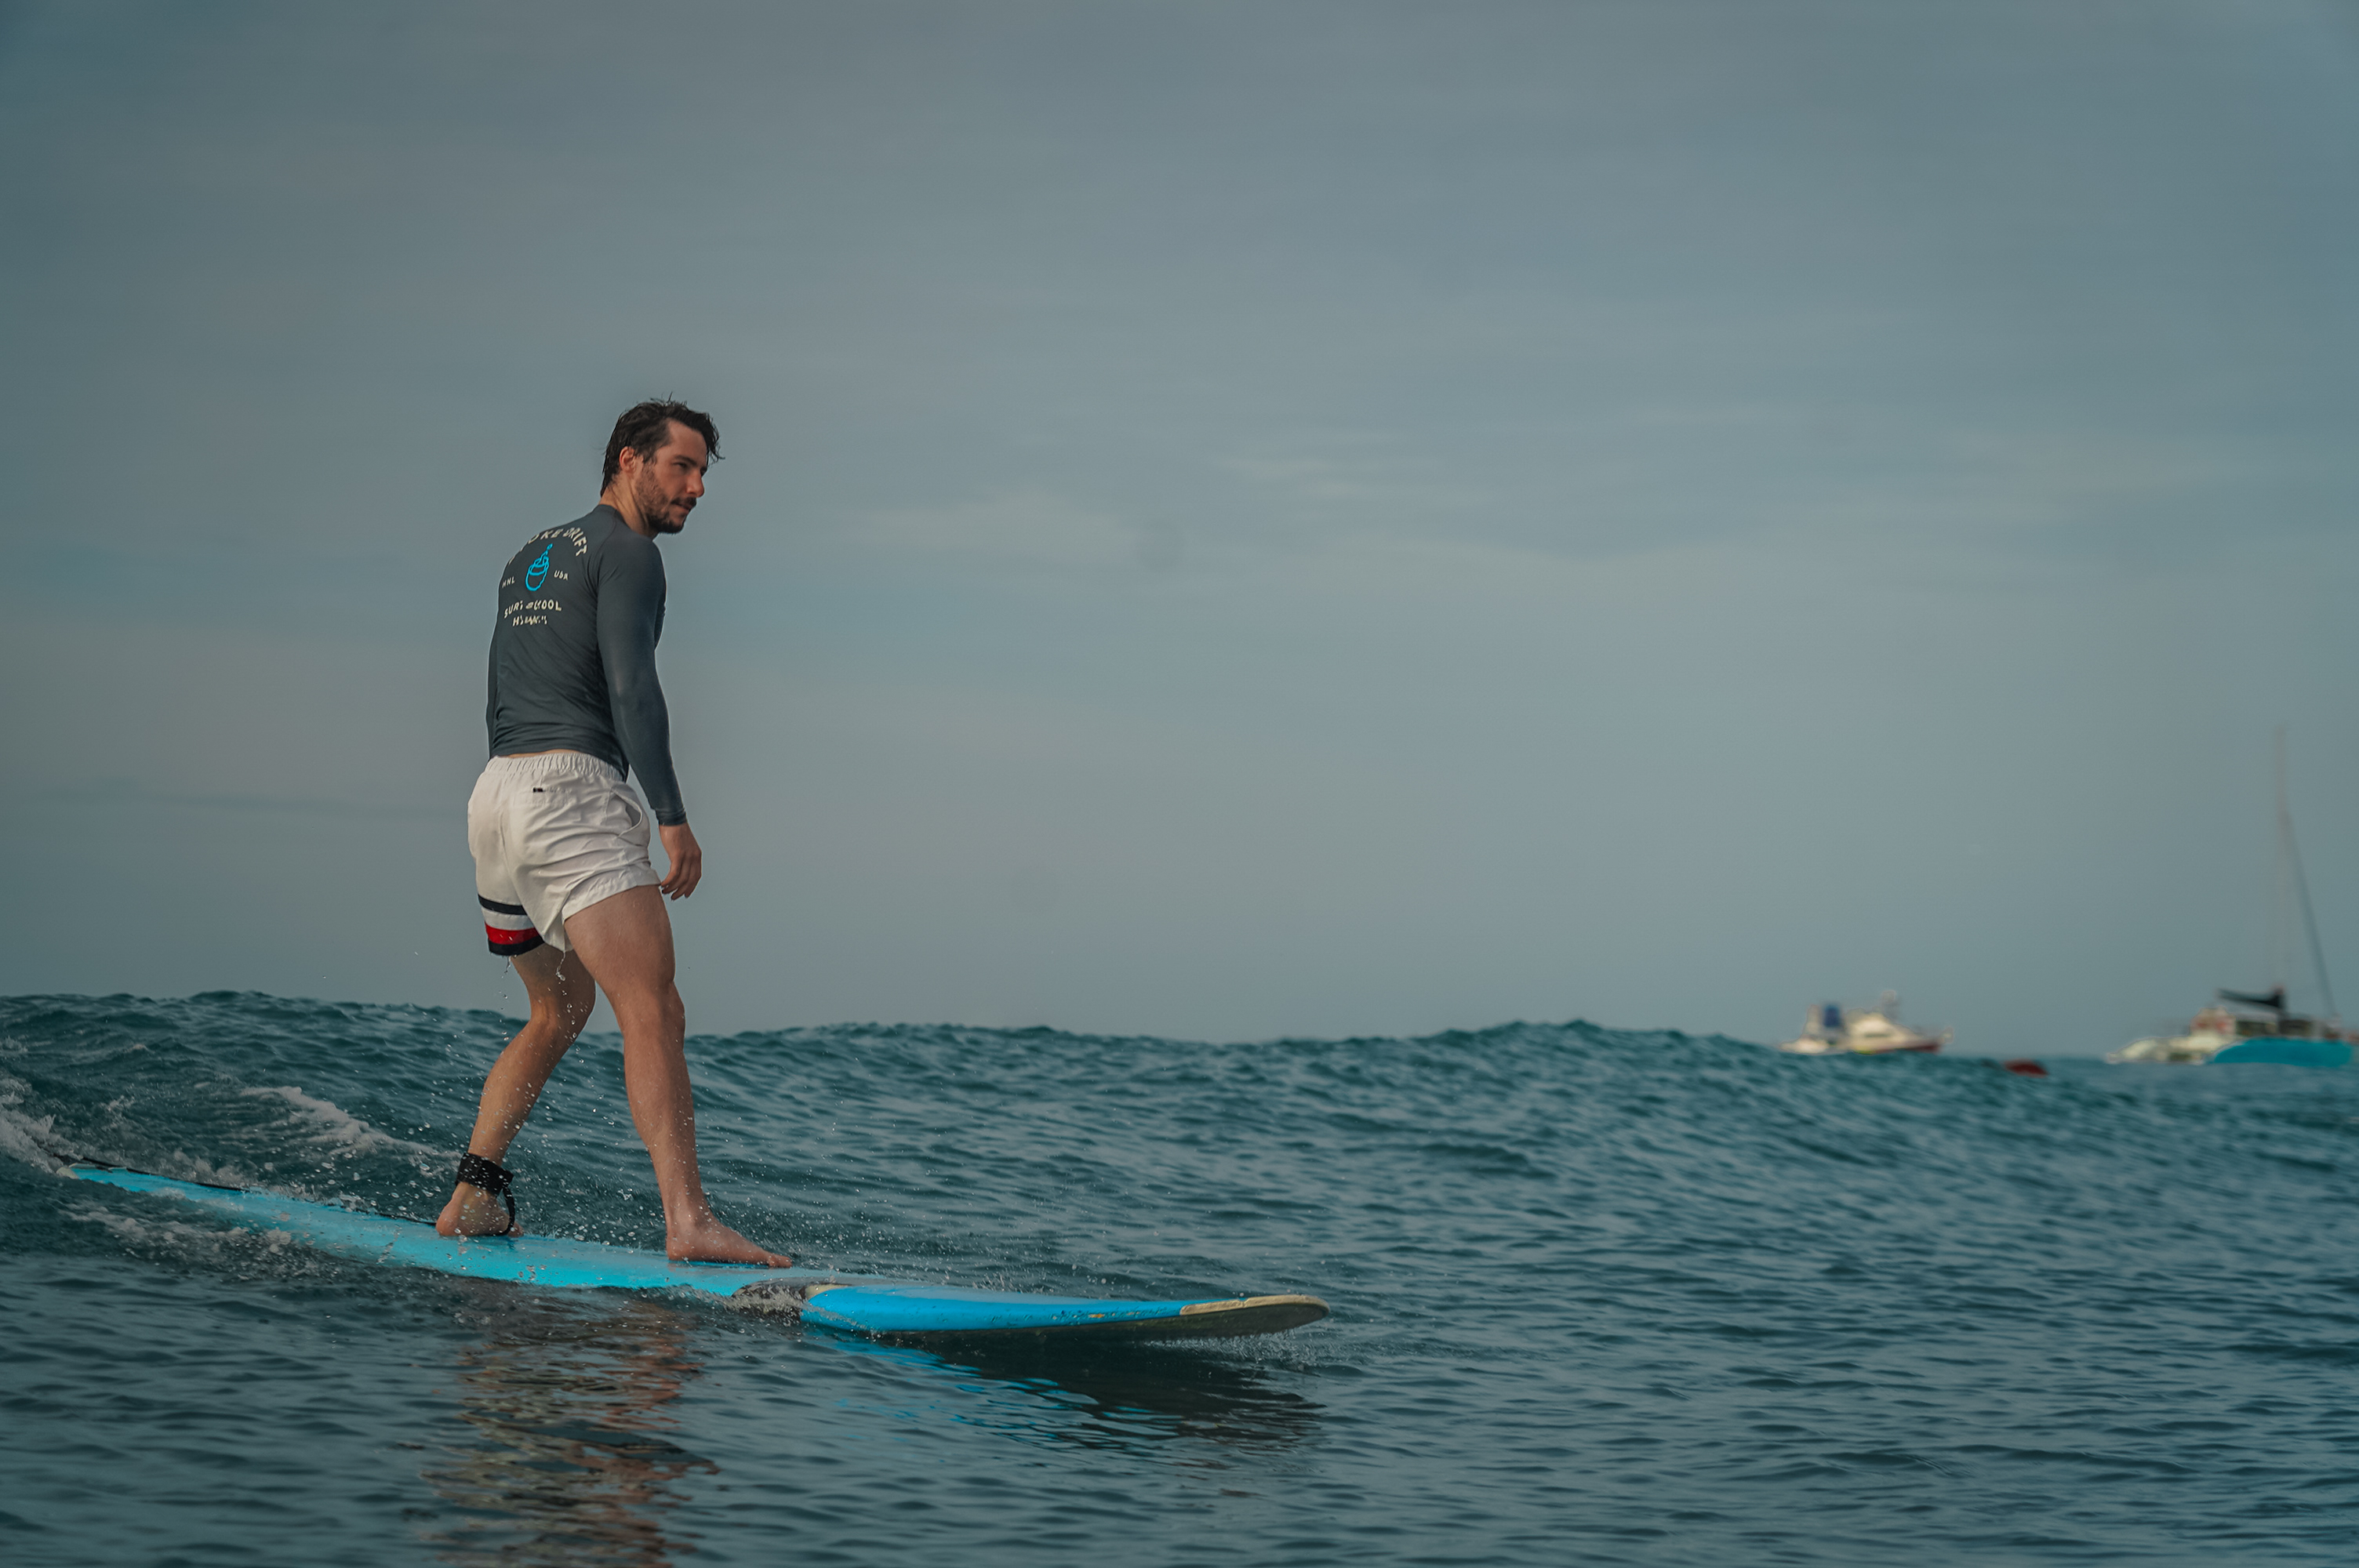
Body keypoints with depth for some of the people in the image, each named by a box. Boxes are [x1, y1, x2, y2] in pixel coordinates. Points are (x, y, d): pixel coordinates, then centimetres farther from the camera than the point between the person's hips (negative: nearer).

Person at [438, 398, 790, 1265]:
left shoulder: (530, 558, 25)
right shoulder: (626, 551, -2)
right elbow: (631, 689, -15)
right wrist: (673, 819, -16)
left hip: (496, 789, 9)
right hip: (571, 787, -9)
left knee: (561, 1012, 25)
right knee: (653, 1011, -20)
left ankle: (471, 1198, 27)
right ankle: (688, 1219, -34)